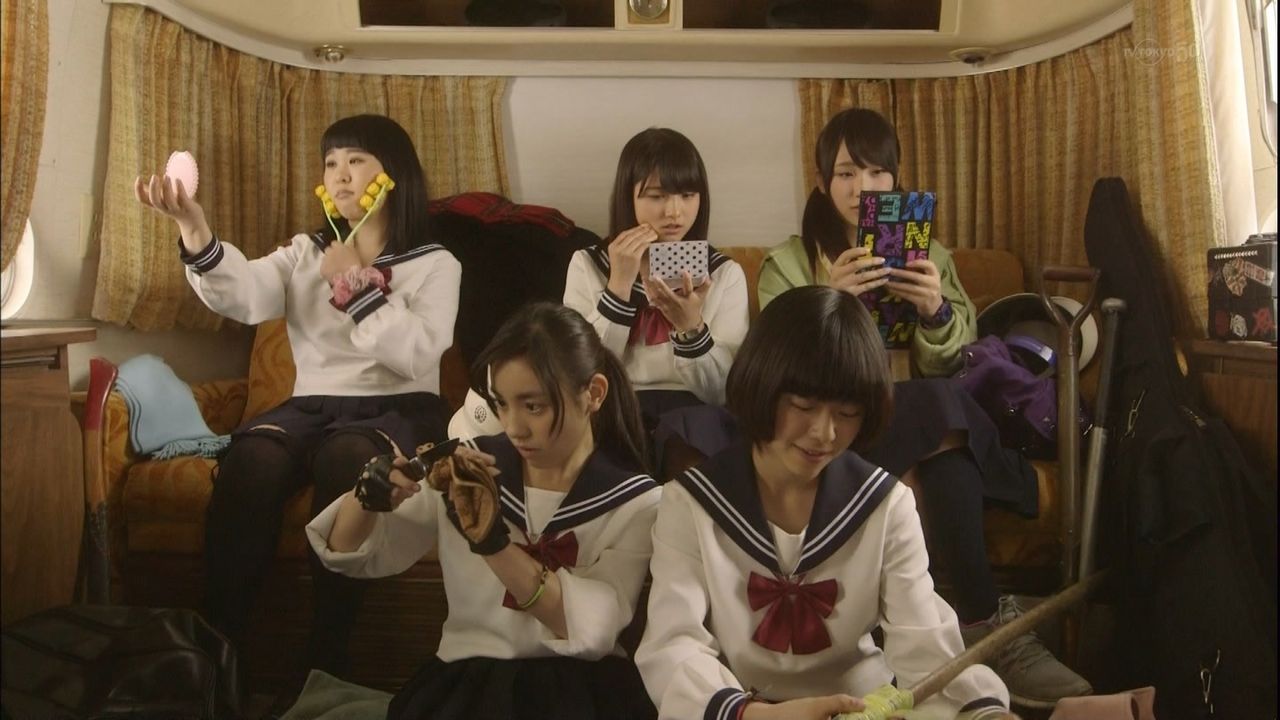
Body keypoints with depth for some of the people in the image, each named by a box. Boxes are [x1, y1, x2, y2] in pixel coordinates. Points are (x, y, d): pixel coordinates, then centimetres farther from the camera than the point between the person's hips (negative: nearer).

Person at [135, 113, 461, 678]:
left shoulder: (435, 264, 6)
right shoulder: (304, 253, 16)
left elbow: (416, 356, -11)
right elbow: (242, 295, -7)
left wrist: (355, 284, -12)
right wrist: (195, 231, -24)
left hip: (398, 411, -3)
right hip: (312, 405, 3)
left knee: (346, 457, -37)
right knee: (251, 456, -30)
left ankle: (326, 658, -27)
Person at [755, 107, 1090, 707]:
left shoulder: (929, 256, 19)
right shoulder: (788, 263, 10)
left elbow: (946, 364, 7)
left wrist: (936, 312, -15)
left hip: (917, 421, 3)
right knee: (939, 404, -33)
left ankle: (977, 626, -28)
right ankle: (989, 621, -31)